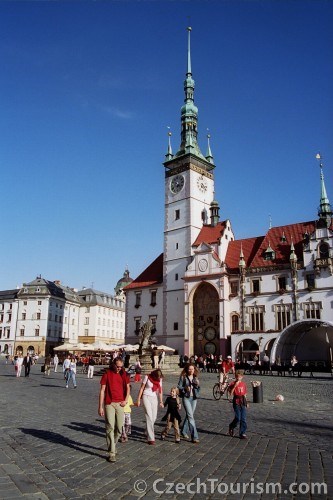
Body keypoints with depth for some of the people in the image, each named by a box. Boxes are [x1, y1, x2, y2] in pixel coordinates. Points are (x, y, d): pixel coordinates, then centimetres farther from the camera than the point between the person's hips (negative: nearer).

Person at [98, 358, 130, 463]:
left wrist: (126, 400, 1)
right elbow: (102, 391, -4)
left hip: (120, 404, 4)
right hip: (109, 404, -3)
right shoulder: (107, 374, -3)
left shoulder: (124, 375, 7)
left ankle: (112, 445, 32)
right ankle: (111, 453, -3)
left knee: (119, 427, 8)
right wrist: (100, 407, -7)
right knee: (110, 427, -7)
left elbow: (127, 388, 16)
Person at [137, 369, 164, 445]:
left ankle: (149, 432, 32)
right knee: (149, 417, -12)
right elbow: (141, 388, -5)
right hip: (146, 397, -4)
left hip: (154, 398, 4)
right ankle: (151, 438, -12)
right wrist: (138, 399, -4)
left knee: (154, 417, 6)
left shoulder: (159, 379, -1)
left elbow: (160, 390, 8)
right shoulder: (147, 377, -13)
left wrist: (161, 402, 8)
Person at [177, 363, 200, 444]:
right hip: (186, 398, -5)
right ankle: (194, 437, -10)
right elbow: (179, 386, -4)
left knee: (189, 416, 15)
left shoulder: (195, 378, 8)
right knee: (190, 416, -11)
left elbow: (198, 389, 12)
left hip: (194, 398, 5)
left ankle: (184, 431, 34)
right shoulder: (183, 377, -5)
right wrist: (185, 388, -21)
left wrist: (197, 385, -9)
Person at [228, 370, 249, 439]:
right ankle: (231, 427, 21)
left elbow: (244, 394, 17)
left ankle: (242, 433, 13)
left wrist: (246, 402, 14)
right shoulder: (233, 383, -6)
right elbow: (231, 393, -17)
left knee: (243, 419, 4)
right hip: (236, 402, -4)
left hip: (243, 402, 5)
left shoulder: (243, 384, 9)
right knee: (238, 418, -7)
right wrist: (235, 385, -25)